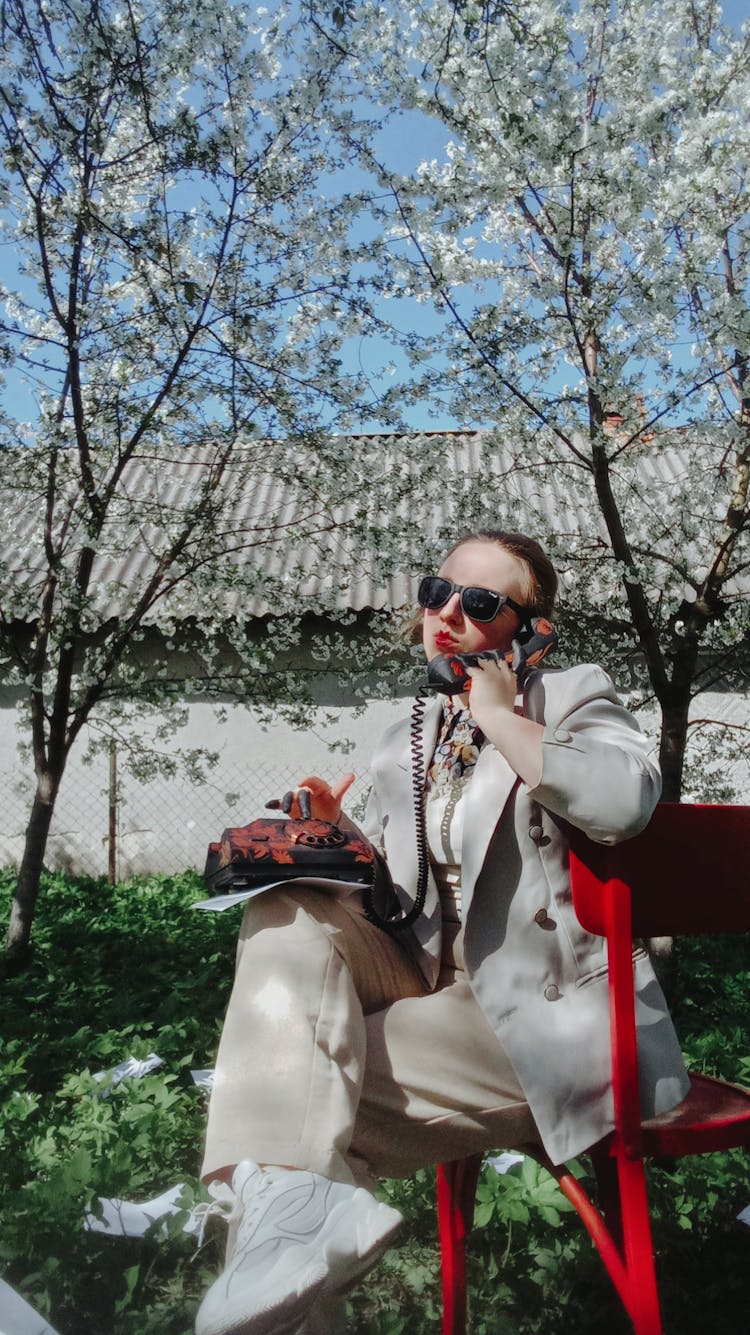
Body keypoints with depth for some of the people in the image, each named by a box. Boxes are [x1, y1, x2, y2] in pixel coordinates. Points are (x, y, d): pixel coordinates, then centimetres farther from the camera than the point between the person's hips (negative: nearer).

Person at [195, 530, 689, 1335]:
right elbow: (385, 883, 21)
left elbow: (623, 802, -23)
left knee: (290, 1079, -21)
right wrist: (334, 833, 0)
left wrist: (499, 715, -14)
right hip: (424, 979, 7)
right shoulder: (404, 744, 17)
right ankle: (293, 1193, -31)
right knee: (286, 908, -20)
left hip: (542, 1019, -6)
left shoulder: (573, 696, 0)